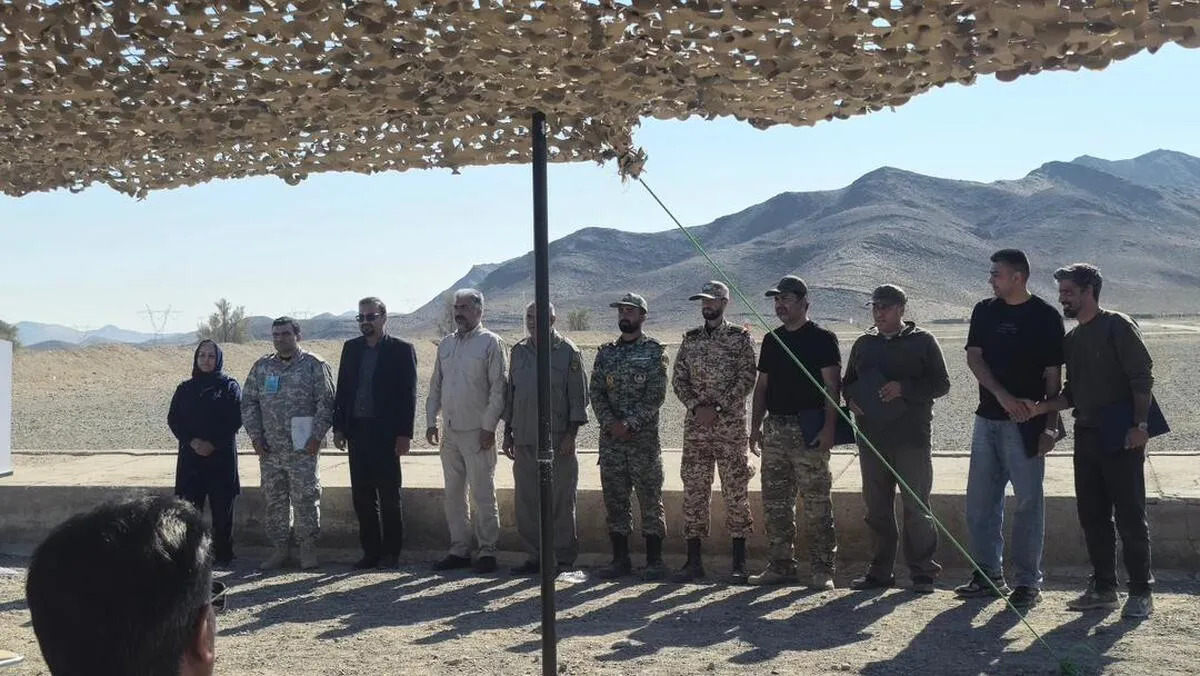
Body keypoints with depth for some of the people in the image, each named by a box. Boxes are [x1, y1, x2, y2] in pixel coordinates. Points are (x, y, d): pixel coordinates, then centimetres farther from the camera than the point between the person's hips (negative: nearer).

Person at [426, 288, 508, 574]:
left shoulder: (490, 342, -5)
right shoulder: (446, 344, 13)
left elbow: (498, 388, -9)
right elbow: (435, 386, 16)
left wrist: (489, 427, -13)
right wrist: (431, 421, 9)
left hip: (477, 432, -6)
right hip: (450, 432, 6)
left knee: (483, 495, -2)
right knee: (453, 494, 10)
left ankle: (487, 551, 7)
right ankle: (459, 550, 19)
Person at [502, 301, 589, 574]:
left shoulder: (568, 352, -1)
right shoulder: (519, 351, 14)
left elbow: (578, 396, -4)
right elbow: (510, 395, 18)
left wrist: (571, 434, -10)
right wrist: (508, 433, 13)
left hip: (557, 439, -5)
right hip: (524, 439, 5)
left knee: (560, 500, 0)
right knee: (526, 500, 6)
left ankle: (564, 558, 8)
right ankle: (535, 556, 16)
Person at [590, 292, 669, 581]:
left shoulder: (654, 351, -1)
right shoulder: (606, 352, 12)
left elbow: (656, 396, -9)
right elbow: (596, 392, 5)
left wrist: (630, 424, -17)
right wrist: (610, 423, -10)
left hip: (644, 438, -4)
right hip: (610, 438, 4)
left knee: (650, 499, 0)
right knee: (614, 499, 7)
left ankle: (654, 561, 6)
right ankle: (620, 559, 16)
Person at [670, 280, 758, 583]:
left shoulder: (741, 337, 1)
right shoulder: (690, 339, 12)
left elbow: (747, 379, -7)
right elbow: (678, 379, 7)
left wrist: (718, 407, -16)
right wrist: (696, 406, -9)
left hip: (731, 425, -3)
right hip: (695, 427, 4)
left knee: (736, 492, -1)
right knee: (693, 491, 4)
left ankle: (739, 562, 7)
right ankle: (693, 561, 11)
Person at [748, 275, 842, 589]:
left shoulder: (822, 338, -2)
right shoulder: (772, 340, 17)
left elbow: (832, 385, -8)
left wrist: (829, 426, -17)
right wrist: (755, 426, 12)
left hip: (809, 430, -7)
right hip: (774, 428, 7)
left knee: (817, 504, -5)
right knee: (775, 503, 8)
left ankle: (822, 569, 1)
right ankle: (781, 566, 16)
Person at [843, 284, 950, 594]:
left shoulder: (922, 341, 3)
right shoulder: (863, 344, 17)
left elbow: (941, 383, -3)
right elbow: (847, 382, 24)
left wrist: (903, 388, -16)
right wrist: (851, 398, 1)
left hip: (912, 438, -5)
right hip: (871, 439, 5)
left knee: (916, 506, -3)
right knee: (876, 508, 8)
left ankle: (923, 572, 5)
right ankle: (880, 571, 16)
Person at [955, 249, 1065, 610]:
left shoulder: (1045, 316, -4)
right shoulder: (984, 311, 9)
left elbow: (1053, 375, -5)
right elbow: (973, 357, 1)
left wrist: (1050, 426, -10)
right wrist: (1003, 395, -14)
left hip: (1025, 423, -5)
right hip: (988, 418, 5)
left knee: (1028, 502, -1)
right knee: (980, 500, 8)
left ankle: (1028, 582, 7)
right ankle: (989, 575, 20)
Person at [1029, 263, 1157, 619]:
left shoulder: (1117, 326, -4)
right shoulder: (1072, 339, 18)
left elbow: (1142, 377, -10)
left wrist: (1140, 425, -18)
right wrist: (1040, 407, 4)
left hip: (1121, 438, -8)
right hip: (1086, 436, 8)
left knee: (1129, 515, -4)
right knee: (1092, 515, 9)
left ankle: (1141, 593, 4)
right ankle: (1103, 588, 17)